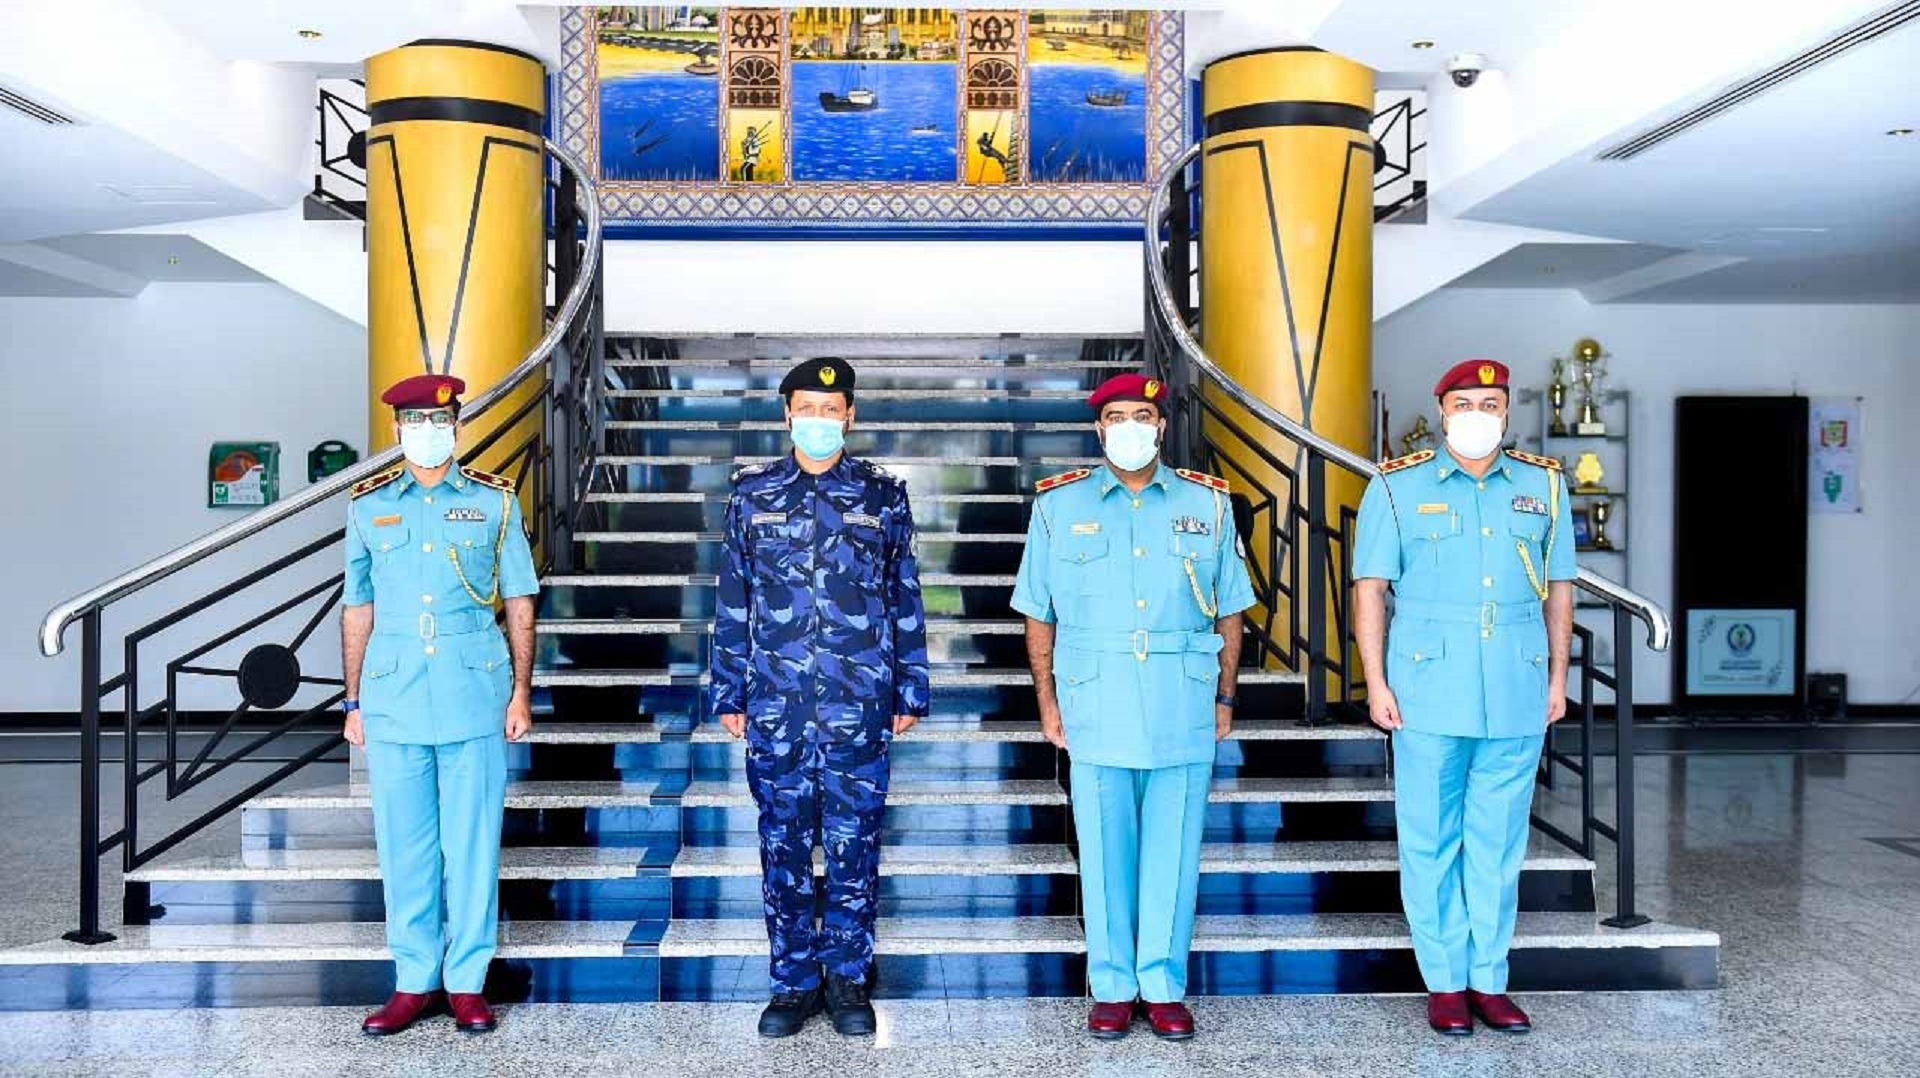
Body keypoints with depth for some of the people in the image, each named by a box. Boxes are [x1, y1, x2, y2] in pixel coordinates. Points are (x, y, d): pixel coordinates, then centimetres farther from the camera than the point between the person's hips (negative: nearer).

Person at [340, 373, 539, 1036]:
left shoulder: (494, 501, 5)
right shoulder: (369, 506, 10)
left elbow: (519, 604, 6)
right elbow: (358, 609, 14)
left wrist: (521, 691, 0)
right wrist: (354, 701, 10)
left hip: (474, 696, -2)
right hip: (392, 701, 2)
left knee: (472, 844, 2)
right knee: (403, 845, 7)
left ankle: (467, 982, 14)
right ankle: (414, 981, 20)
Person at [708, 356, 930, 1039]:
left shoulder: (883, 496, 5)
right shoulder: (752, 494, 6)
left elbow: (905, 602, 8)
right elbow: (732, 602, 8)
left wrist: (910, 694, 6)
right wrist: (728, 693, 5)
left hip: (859, 705, -1)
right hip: (775, 703, 1)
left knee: (854, 845, 5)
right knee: (783, 846, 8)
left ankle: (850, 979, 21)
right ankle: (793, 982, 22)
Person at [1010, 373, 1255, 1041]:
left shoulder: (1207, 504, 8)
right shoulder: (1059, 505, 5)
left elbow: (1229, 612, 12)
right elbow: (1038, 616, 8)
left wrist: (1225, 697, 9)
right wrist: (1048, 702, 5)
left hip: (1185, 711, 1)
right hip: (1095, 712, 0)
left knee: (1173, 853, 7)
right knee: (1104, 854, 6)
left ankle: (1164, 987, 21)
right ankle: (1112, 988, 21)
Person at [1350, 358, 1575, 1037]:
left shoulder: (1543, 485, 9)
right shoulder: (1397, 486, 1)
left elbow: (1558, 587, 14)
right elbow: (1370, 588, 0)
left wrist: (1558, 676, 10)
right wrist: (1375, 683, -6)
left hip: (1517, 696, 2)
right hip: (1429, 694, -2)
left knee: (1499, 842, 9)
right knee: (1431, 840, 4)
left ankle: (1489, 979, 21)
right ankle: (1444, 981, 17)